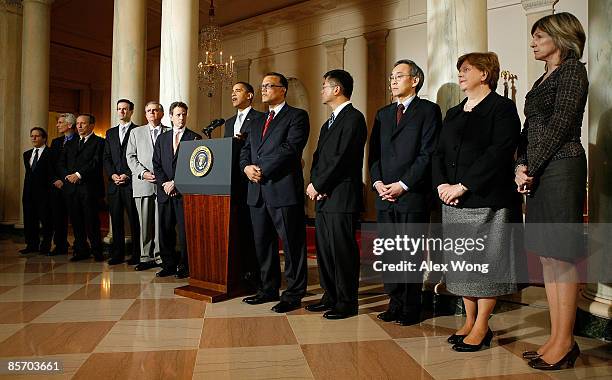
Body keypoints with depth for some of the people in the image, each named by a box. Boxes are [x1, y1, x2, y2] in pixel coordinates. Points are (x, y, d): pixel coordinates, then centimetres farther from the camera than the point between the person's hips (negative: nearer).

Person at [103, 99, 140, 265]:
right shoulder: (110, 133, 19)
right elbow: (106, 158, 14)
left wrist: (128, 175, -12)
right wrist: (112, 175, -2)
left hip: (132, 182, -5)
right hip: (114, 183, 5)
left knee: (134, 220, -1)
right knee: (116, 220, 7)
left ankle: (136, 254, 6)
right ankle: (118, 254, 14)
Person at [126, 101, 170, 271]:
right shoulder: (136, 132, 17)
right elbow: (130, 156, 10)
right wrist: (143, 173, -5)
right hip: (142, 184, 1)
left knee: (162, 222, -2)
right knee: (144, 223, 1)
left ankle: (161, 257, 4)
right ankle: (146, 257, 8)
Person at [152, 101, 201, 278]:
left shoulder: (195, 138, 2)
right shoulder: (162, 138, 16)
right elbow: (156, 164, 12)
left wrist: (175, 183, -9)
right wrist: (164, 183, -4)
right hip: (164, 191, 4)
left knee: (185, 230, -2)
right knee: (165, 230, 6)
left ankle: (185, 267, 7)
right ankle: (168, 265, 17)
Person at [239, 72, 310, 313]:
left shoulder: (297, 116, -1)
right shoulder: (258, 122, 23)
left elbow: (289, 148, -14)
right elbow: (245, 151, 18)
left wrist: (262, 171, -14)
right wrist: (247, 167, -4)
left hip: (284, 190, -7)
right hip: (257, 192, 8)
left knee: (292, 245, 0)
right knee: (263, 244, 13)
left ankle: (293, 294, 9)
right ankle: (269, 289, 26)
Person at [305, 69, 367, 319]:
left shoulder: (354, 118, -9)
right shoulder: (328, 123, 22)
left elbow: (342, 158, -17)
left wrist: (318, 185, -11)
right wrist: (314, 184, 0)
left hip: (342, 198, -9)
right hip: (324, 198, 9)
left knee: (342, 250, -3)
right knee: (324, 250, 14)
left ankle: (346, 303, 9)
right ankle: (330, 297, 26)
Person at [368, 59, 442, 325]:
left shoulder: (428, 110, 0)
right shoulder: (383, 114, 19)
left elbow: (428, 153, -8)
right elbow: (374, 152, 14)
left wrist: (403, 184, -13)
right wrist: (377, 182, -1)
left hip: (413, 195, -5)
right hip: (385, 195, 6)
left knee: (412, 253, 1)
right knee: (389, 253, 9)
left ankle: (411, 308, 13)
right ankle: (395, 304, 21)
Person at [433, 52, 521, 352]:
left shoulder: (502, 108, -3)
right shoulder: (453, 113, 18)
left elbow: (499, 154, -15)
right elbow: (439, 153, 14)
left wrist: (462, 186, -18)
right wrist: (442, 185, -5)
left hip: (487, 200, -7)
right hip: (454, 203, 7)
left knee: (485, 262, 0)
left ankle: (482, 328, 11)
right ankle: (469, 322, 22)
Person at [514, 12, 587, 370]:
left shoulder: (572, 69, -4)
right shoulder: (545, 78, 21)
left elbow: (560, 124, -13)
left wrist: (530, 166, -11)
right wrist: (522, 166, 1)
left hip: (561, 168, -9)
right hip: (539, 173, 9)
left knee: (562, 257, -5)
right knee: (548, 257, 9)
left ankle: (565, 342, 5)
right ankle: (556, 338, 17)